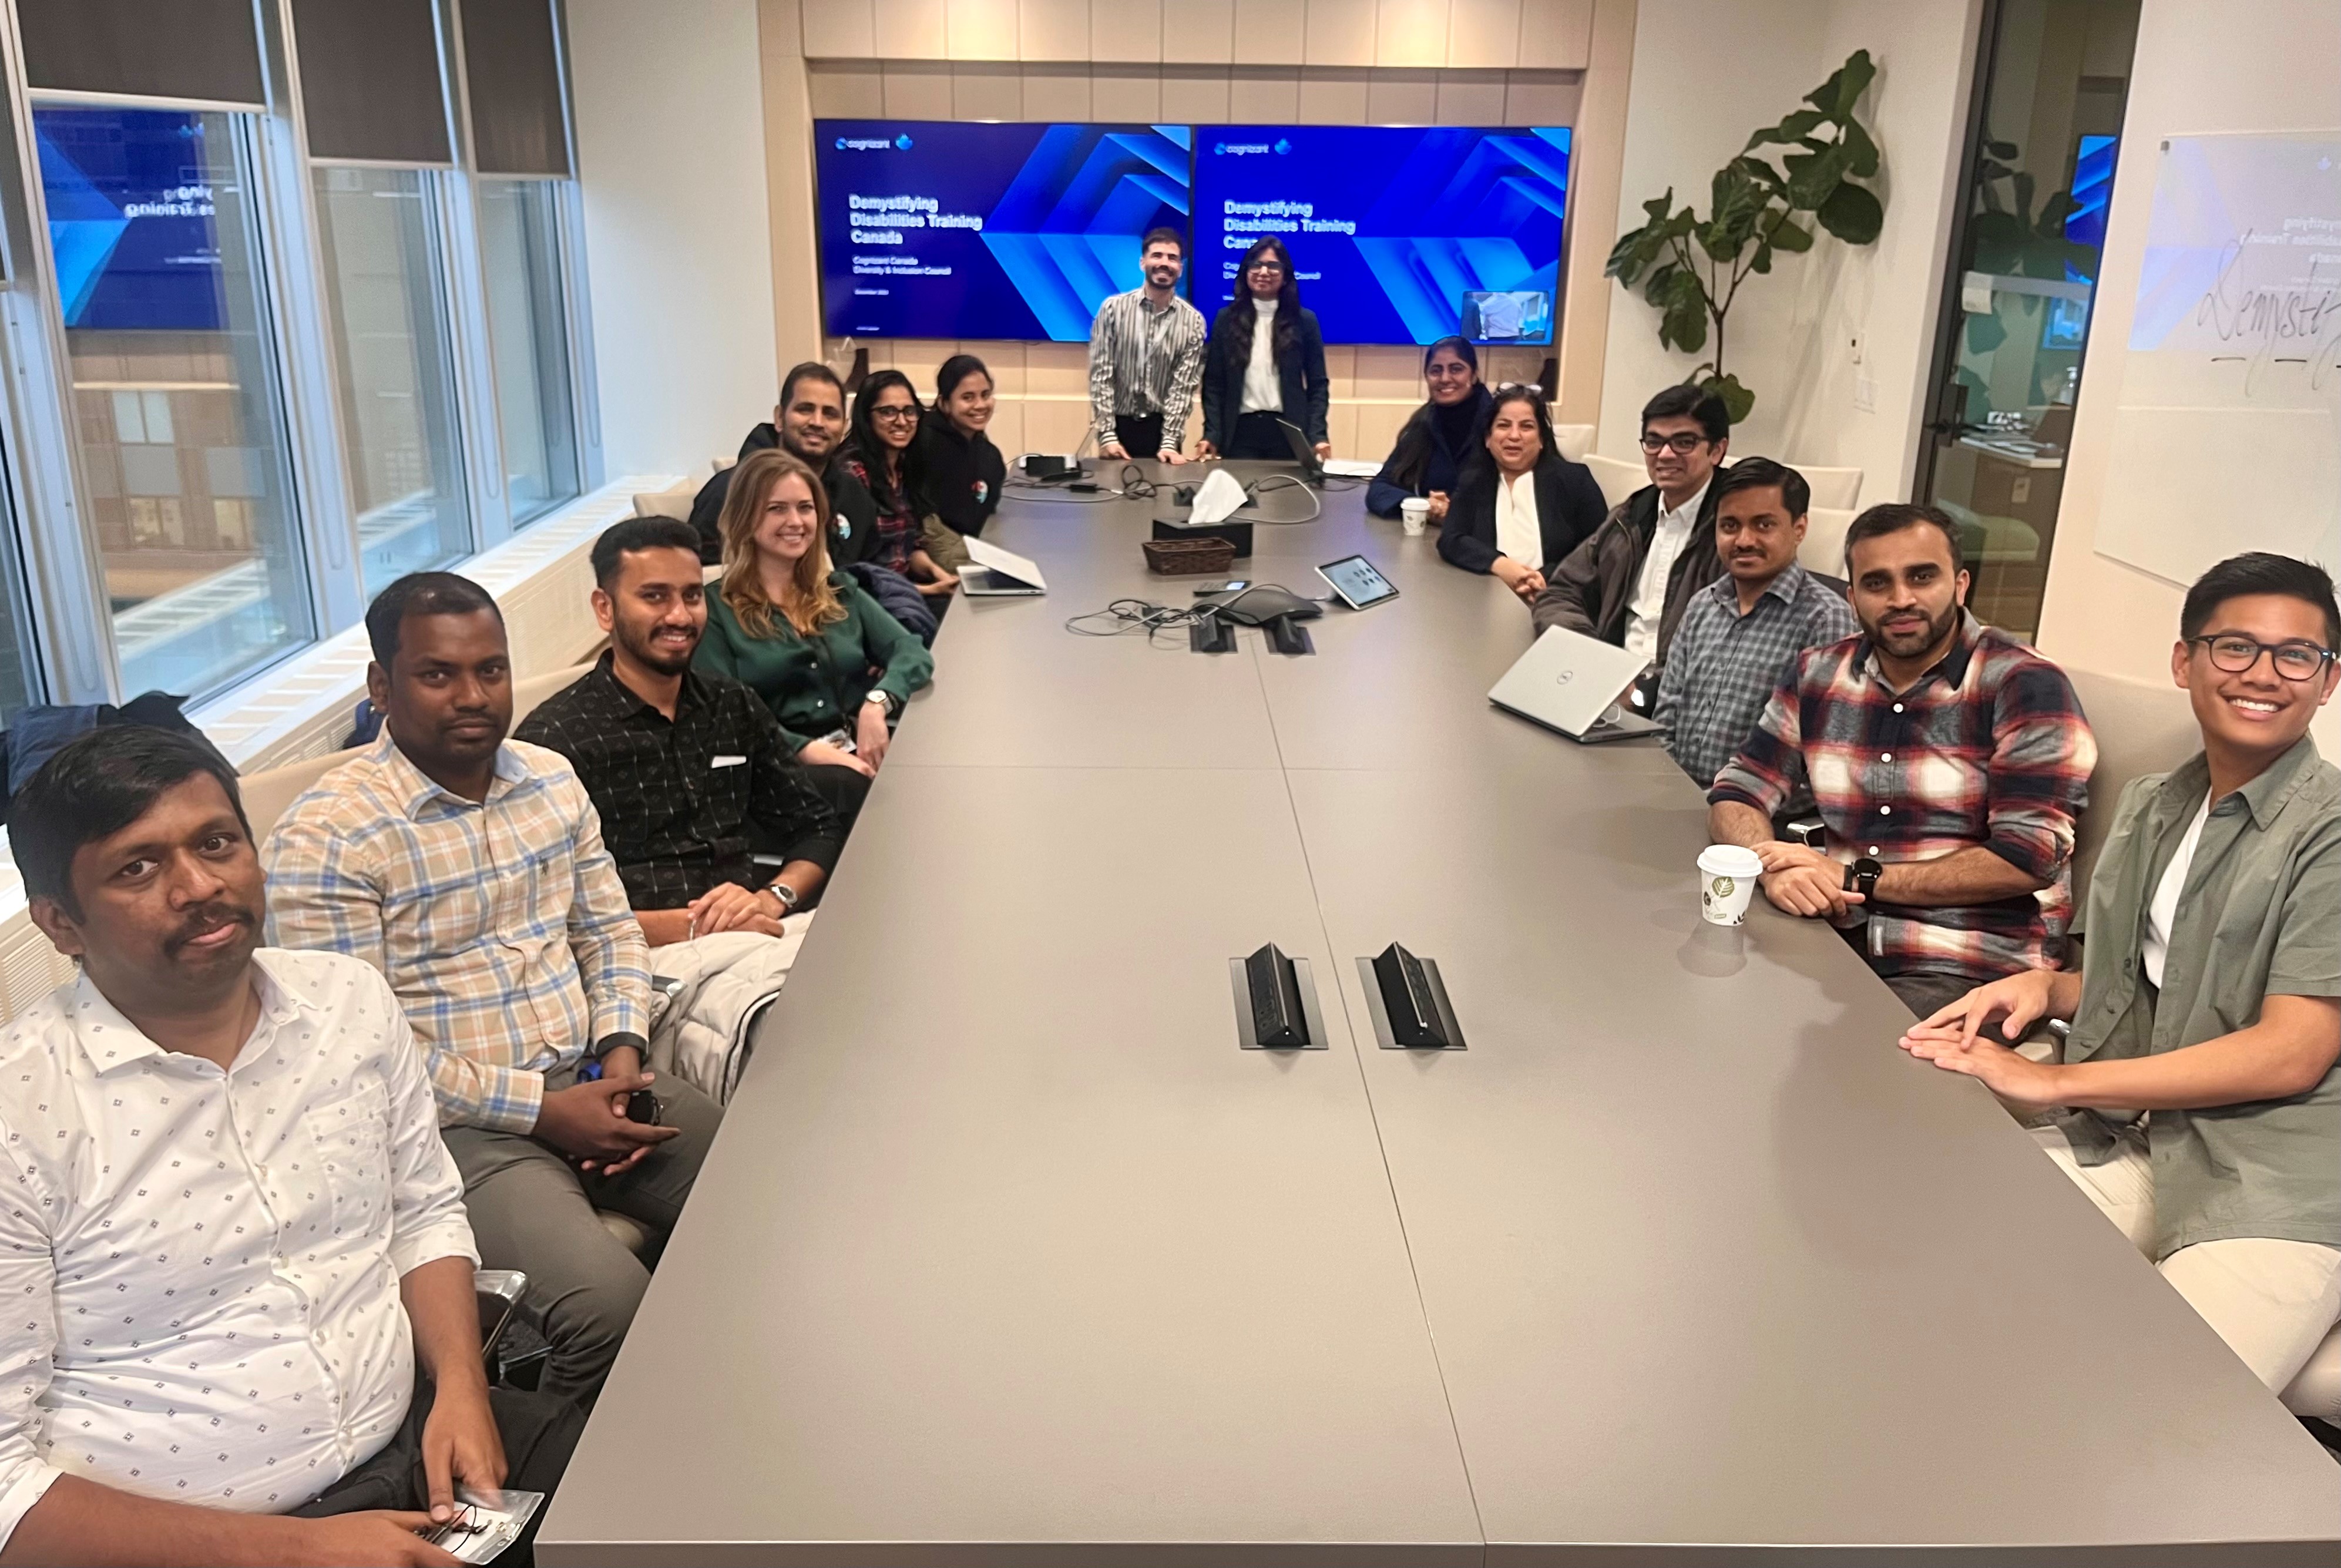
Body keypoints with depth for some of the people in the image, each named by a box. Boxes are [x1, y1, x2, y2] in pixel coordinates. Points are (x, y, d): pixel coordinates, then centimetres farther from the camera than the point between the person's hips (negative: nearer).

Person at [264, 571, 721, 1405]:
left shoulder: (551, 778, 9)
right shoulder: (324, 837, -12)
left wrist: (621, 1045, -1)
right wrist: (540, 1109, -16)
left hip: (588, 1080, 7)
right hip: (458, 1124, -6)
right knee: (611, 1304, -29)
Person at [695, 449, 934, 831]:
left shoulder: (840, 592, 22)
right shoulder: (716, 609, 8)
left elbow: (911, 652, 8)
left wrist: (877, 703, -14)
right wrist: (805, 749, -20)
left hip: (861, 749, 4)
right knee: (853, 787, -39)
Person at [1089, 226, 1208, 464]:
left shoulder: (1193, 321, -1)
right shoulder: (1113, 309, -3)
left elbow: (1184, 385, -5)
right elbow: (1100, 375, -6)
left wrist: (1170, 442, -14)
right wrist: (1107, 435, -13)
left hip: (1162, 427, 1)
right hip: (1120, 425, 0)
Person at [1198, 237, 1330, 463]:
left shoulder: (1304, 321, 5)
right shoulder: (1227, 319, 7)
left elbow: (1318, 384, 4)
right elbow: (1214, 383, 5)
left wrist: (1318, 435, -9)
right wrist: (1212, 434, -7)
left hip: (1288, 432, 0)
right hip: (1240, 432, 0)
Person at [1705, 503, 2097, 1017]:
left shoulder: (2024, 686, -6)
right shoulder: (1817, 675, 9)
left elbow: (2029, 859, -13)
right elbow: (1736, 796, 10)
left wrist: (1857, 878, -16)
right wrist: (1775, 866, -13)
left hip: (1970, 971, -5)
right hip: (1840, 945, 6)